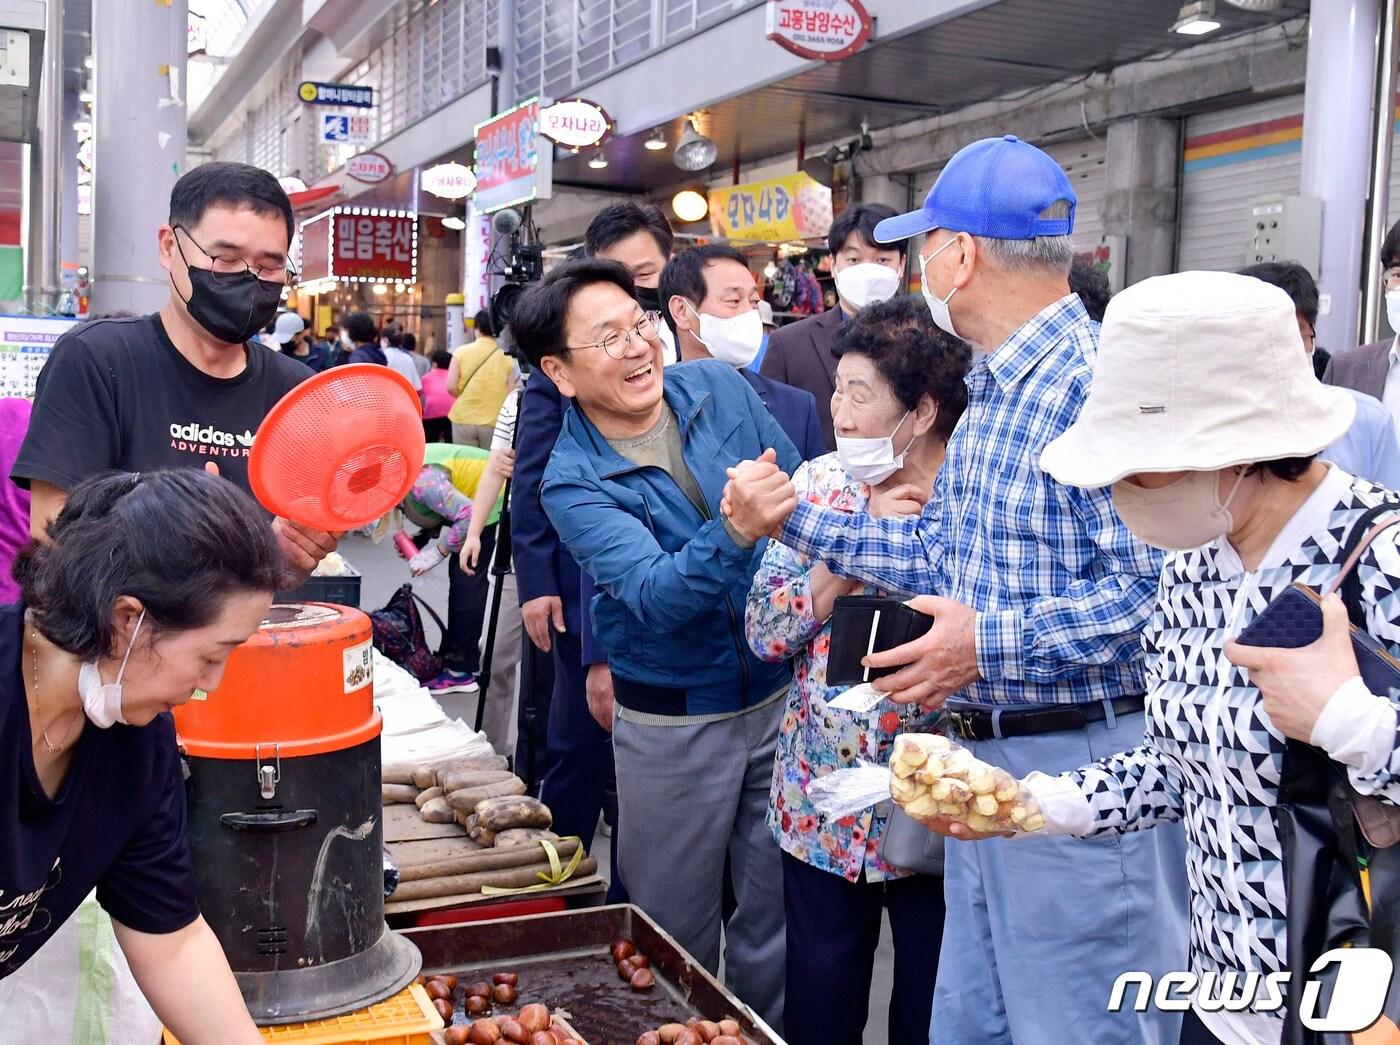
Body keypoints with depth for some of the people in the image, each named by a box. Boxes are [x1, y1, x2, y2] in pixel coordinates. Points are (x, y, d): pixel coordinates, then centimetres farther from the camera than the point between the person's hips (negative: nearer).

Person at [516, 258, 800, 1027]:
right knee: (677, 932, 12)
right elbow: (653, 596, -29)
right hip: (673, 723, -3)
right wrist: (735, 532, -44)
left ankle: (770, 1029, 36)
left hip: (784, 691, 3)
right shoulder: (572, 482, -15)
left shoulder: (719, 388, -4)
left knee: (778, 908, 15)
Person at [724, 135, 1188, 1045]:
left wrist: (994, 642, -23)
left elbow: (1153, 586, -25)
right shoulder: (989, 393, 13)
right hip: (987, 757, 10)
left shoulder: (1099, 381, -20)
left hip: (1082, 764, -10)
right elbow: (938, 552, 16)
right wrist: (794, 519, 13)